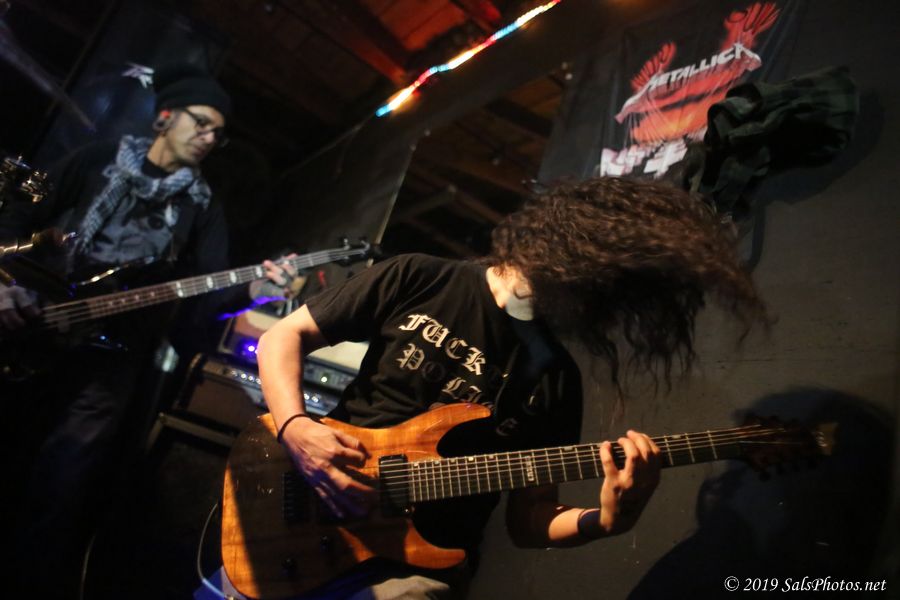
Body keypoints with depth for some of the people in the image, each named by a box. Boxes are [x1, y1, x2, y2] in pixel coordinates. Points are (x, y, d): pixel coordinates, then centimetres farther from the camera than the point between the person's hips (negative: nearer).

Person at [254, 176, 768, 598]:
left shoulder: (556, 381, 1)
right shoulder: (417, 281, -5)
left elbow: (527, 521, 4)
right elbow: (284, 337, -1)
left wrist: (607, 521, -16)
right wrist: (296, 429, -18)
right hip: (302, 510, 0)